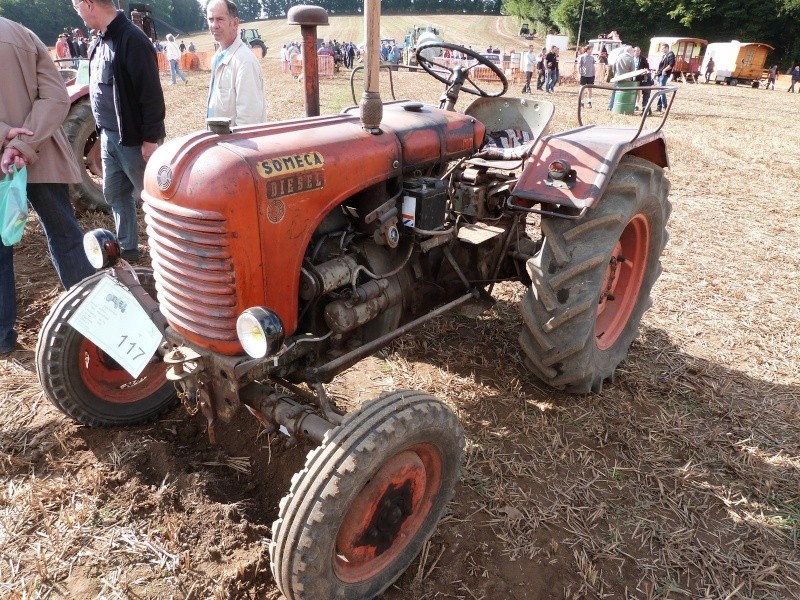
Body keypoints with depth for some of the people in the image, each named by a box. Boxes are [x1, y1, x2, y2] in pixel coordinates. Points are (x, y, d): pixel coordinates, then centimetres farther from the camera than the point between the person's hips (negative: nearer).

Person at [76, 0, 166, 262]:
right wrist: (104, 128, 19)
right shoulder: (100, 41, 11)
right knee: (114, 193, 16)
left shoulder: (132, 39, -18)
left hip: (133, 138, -9)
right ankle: (127, 247, 29)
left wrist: (151, 138, -22)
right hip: (109, 135, 10)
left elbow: (151, 94, -21)